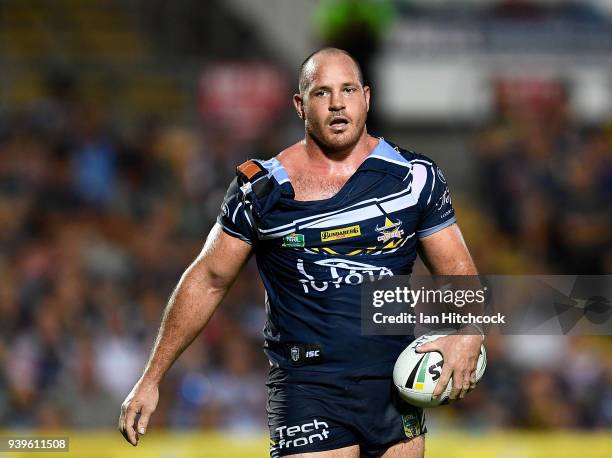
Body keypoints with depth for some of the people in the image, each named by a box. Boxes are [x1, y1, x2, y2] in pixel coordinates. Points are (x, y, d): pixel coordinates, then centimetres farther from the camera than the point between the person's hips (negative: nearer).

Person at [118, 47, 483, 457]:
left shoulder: (415, 177, 5)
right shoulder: (261, 190, 0)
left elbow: (458, 271, 8)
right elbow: (209, 280, 7)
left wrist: (467, 332, -15)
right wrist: (150, 380, 6)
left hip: (397, 388, 3)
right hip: (307, 389, -3)